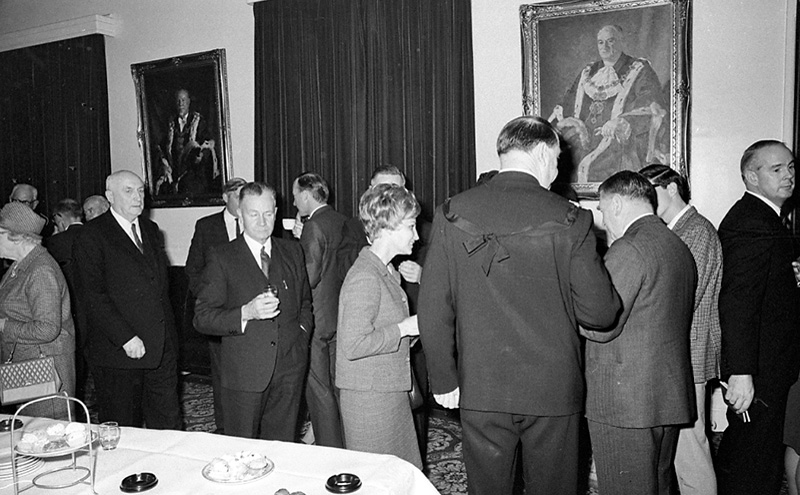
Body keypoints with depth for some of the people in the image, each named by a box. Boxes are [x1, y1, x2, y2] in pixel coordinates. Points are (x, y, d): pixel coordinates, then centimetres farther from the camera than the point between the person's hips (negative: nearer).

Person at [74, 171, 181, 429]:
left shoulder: (151, 230, 14)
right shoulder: (92, 235, -6)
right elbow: (91, 296, -13)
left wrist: (167, 334, 10)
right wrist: (126, 338, -18)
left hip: (162, 349, 5)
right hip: (118, 350, -5)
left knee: (168, 425, 9)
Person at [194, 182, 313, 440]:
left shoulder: (293, 251, 9)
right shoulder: (222, 258, -4)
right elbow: (202, 318, -7)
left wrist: (303, 330, 5)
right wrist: (246, 313, -21)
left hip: (289, 369, 3)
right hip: (244, 373, -3)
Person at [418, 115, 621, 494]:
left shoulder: (452, 215, -6)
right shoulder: (570, 220, -11)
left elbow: (433, 310, -5)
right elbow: (599, 313, -9)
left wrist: (444, 379, 5)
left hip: (480, 392, 1)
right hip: (553, 391, -1)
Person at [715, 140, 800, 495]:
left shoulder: (762, 216, 13)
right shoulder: (752, 224, -20)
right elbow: (737, 302, -27)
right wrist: (741, 372, -29)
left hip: (766, 366, 10)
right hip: (758, 372, -10)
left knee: (737, 457, 23)